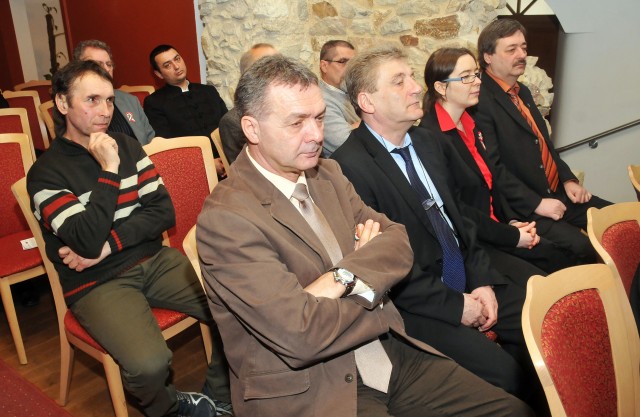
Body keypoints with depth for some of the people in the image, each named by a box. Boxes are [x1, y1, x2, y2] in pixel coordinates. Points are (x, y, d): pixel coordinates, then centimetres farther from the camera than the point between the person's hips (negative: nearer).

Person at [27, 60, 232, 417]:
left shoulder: (128, 146, 8)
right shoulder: (46, 173, -5)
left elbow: (163, 212, 1)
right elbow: (88, 243, -18)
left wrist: (108, 244, -11)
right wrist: (108, 170, -16)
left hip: (154, 259, 5)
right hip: (97, 282, -4)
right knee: (149, 364, -29)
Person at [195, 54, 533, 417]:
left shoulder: (327, 173, 6)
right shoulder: (225, 218, -18)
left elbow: (398, 241, 0)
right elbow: (301, 335, -24)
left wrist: (342, 278, -19)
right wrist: (373, 287, -8)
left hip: (392, 355, 7)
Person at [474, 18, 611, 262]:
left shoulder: (523, 92, 16)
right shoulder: (481, 101, -16)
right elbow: (492, 169, -21)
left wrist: (568, 179, 10)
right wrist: (535, 203, -20)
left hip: (557, 194, 10)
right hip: (523, 209, -9)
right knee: (583, 249, -25)